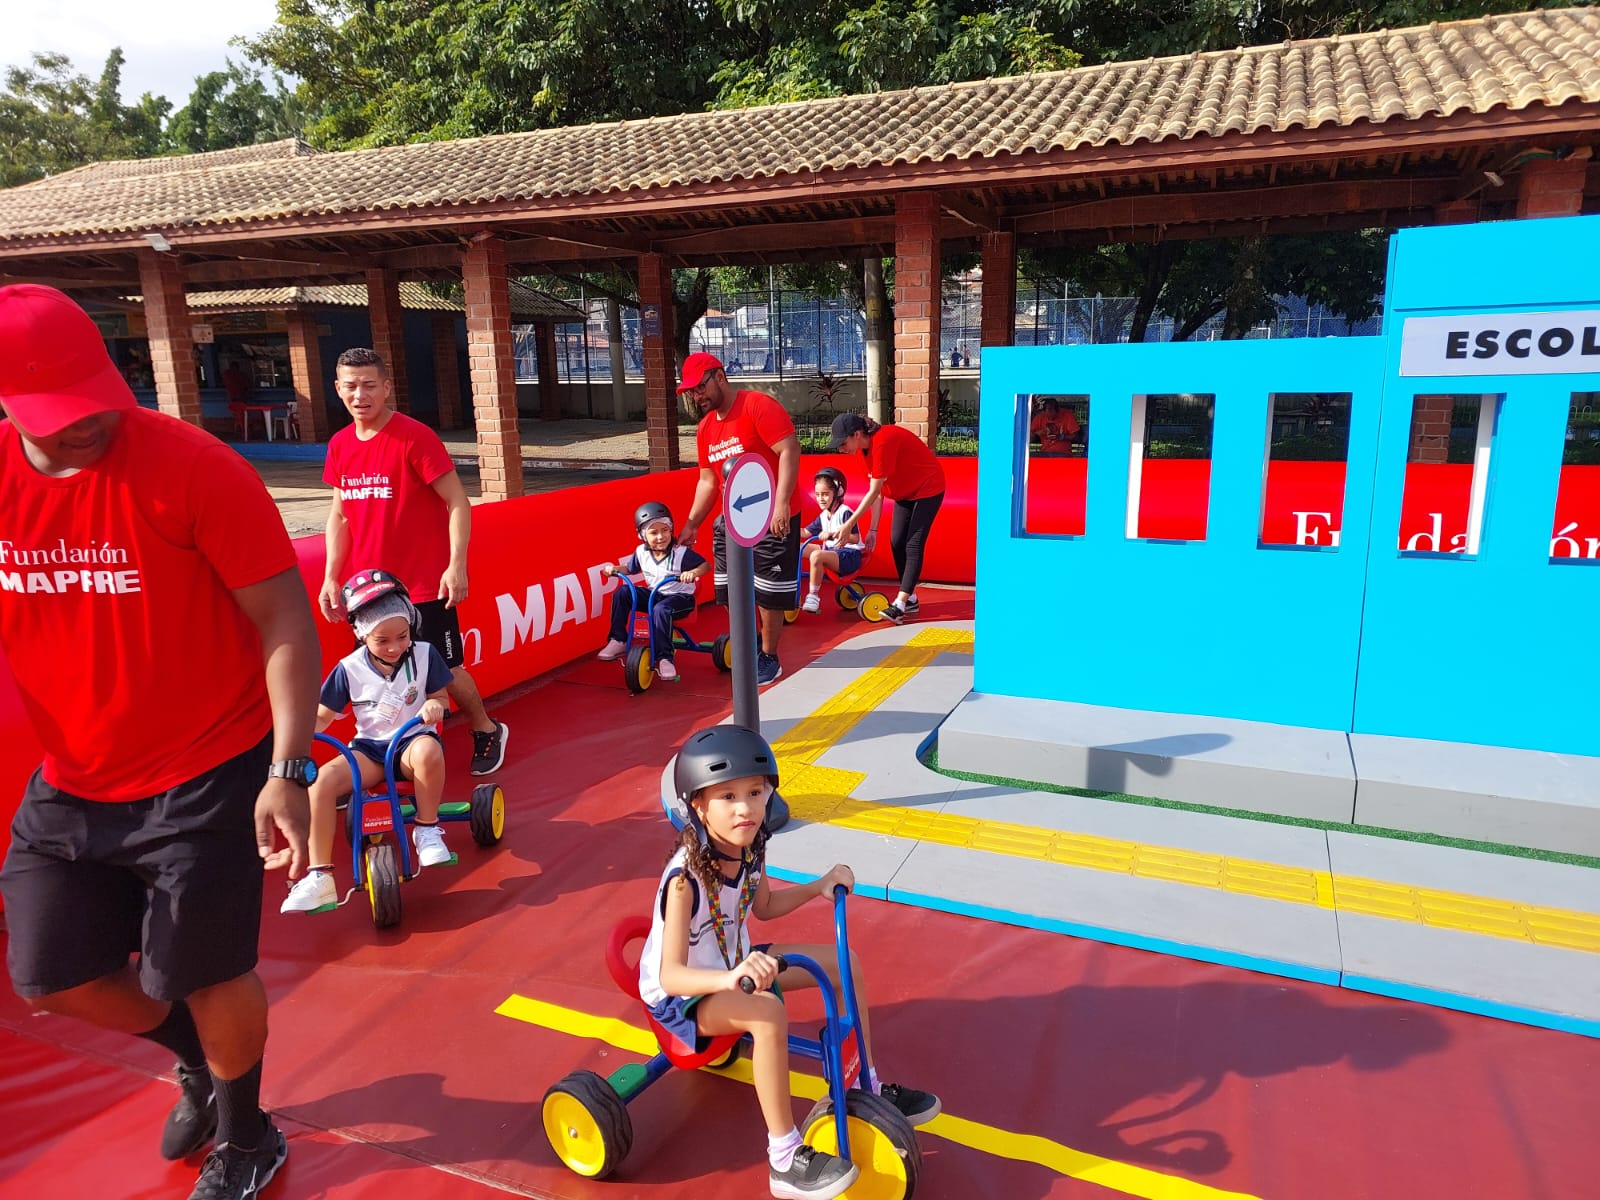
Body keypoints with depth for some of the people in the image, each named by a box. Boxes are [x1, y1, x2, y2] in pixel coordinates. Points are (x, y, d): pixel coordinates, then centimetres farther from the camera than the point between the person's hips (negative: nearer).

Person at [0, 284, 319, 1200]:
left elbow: (284, 619, -19)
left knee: (208, 977, 6)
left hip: (209, 777, -5)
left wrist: (288, 770, -26)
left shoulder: (192, 467, -20)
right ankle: (200, 1057, 47)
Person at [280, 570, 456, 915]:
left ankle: (427, 830, -16)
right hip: (369, 747, 2)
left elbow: (440, 695, 2)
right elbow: (321, 716, 2)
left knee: (429, 750, -40)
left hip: (412, 740, -2)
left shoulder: (424, 655, -6)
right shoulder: (350, 668, -4)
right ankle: (319, 877, -20)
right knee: (320, 780, -26)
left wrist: (435, 706, -23)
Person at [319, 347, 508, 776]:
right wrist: (331, 577, 9)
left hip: (423, 586, -5)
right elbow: (340, 513, 14)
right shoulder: (340, 445, 5)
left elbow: (457, 503, -13)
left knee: (444, 669, 5)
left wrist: (456, 565, -19)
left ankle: (487, 730, 28)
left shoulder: (415, 437, -13)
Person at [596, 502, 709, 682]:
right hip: (653, 594, 5)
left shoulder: (681, 552, -15)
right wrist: (614, 569, -5)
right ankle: (618, 641, -7)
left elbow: (705, 564, -14)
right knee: (622, 593, -14)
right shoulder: (641, 552, -1)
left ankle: (664, 658, -30)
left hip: (680, 597, -5)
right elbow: (629, 569, 15)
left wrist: (693, 573, -35)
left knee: (660, 610, -37)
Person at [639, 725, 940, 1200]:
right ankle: (786, 1160, -23)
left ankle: (867, 1089, 16)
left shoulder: (749, 848, -11)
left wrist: (819, 886, -2)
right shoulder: (685, 878, -33)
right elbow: (670, 975, -39)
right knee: (767, 1012, -37)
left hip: (733, 965, 8)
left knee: (842, 962, 1)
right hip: (681, 995, -8)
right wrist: (731, 979, -57)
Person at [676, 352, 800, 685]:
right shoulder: (705, 427, 11)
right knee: (730, 593, 12)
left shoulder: (758, 406, -13)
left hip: (772, 521, -7)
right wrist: (691, 523, 14)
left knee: (768, 594, 0)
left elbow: (789, 451, -21)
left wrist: (781, 503, -29)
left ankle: (769, 658, 17)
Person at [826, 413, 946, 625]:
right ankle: (910, 599, 13)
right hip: (906, 491, 9)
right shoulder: (866, 447, -5)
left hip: (927, 488, -9)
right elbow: (877, 492, -1)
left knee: (913, 545, -14)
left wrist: (849, 524, -28)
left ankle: (900, 604, -17)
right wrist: (873, 530, -3)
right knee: (896, 542, 5)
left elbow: (874, 492, -31)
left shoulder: (883, 442, -32)